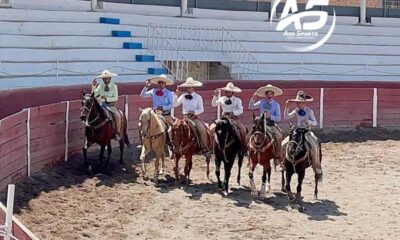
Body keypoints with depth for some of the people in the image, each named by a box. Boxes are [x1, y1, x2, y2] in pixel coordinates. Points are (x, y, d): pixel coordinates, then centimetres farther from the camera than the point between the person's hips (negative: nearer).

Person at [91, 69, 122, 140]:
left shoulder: (114, 86, 0)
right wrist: (93, 86, -12)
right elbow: (94, 95, -1)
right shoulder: (100, 86, 7)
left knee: (118, 115, -29)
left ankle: (118, 133, -18)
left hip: (111, 105, -2)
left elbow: (115, 98, -7)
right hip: (101, 104, 3)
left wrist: (106, 98, -20)